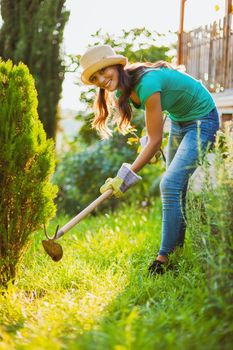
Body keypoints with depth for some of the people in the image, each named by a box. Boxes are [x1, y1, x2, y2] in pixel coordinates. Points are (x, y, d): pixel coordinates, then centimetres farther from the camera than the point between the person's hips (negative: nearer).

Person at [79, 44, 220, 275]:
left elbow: (155, 140, -28)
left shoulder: (147, 84, -33)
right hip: (178, 120, 9)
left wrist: (127, 175, -25)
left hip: (202, 120, -9)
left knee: (170, 185, -18)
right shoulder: (123, 88, -6)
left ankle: (165, 258, -12)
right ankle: (179, 245, 32)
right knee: (176, 187, 16)